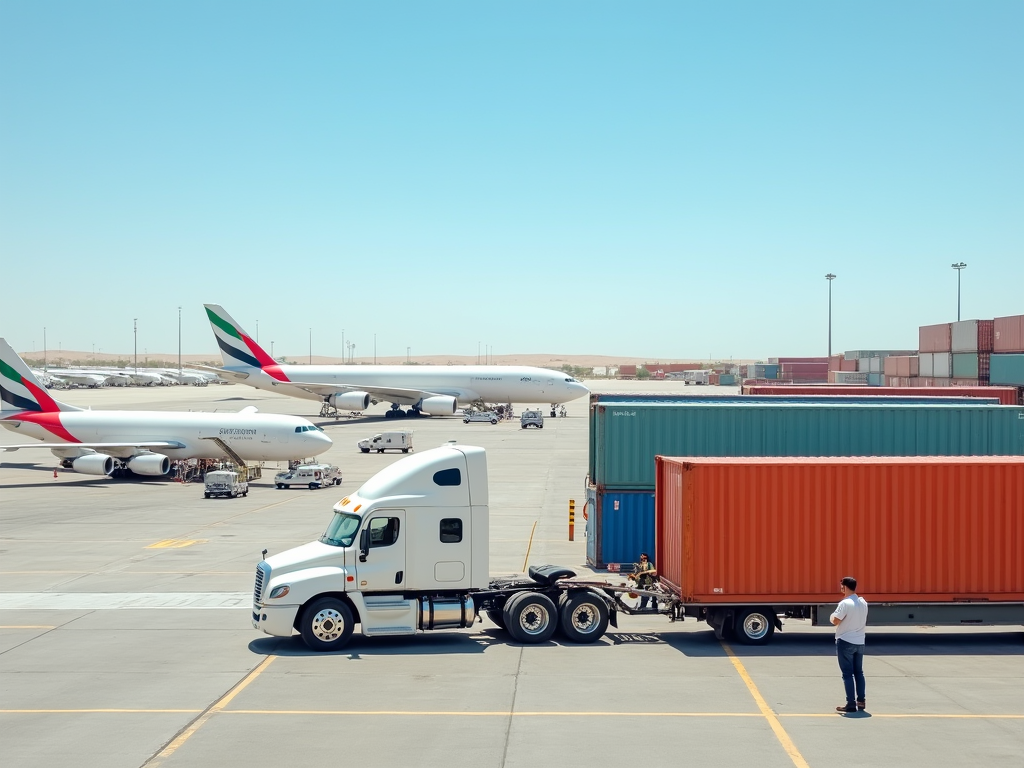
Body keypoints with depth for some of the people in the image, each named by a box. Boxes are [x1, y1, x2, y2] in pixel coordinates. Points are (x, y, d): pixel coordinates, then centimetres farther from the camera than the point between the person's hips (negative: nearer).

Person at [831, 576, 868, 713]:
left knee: (847, 674, -2)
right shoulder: (863, 602, 7)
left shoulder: (845, 603, -18)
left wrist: (832, 616, 0)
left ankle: (851, 704, -3)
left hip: (845, 642, -7)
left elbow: (835, 621, -19)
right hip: (860, 642, 7)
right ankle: (861, 700, 20)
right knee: (859, 672, 16)